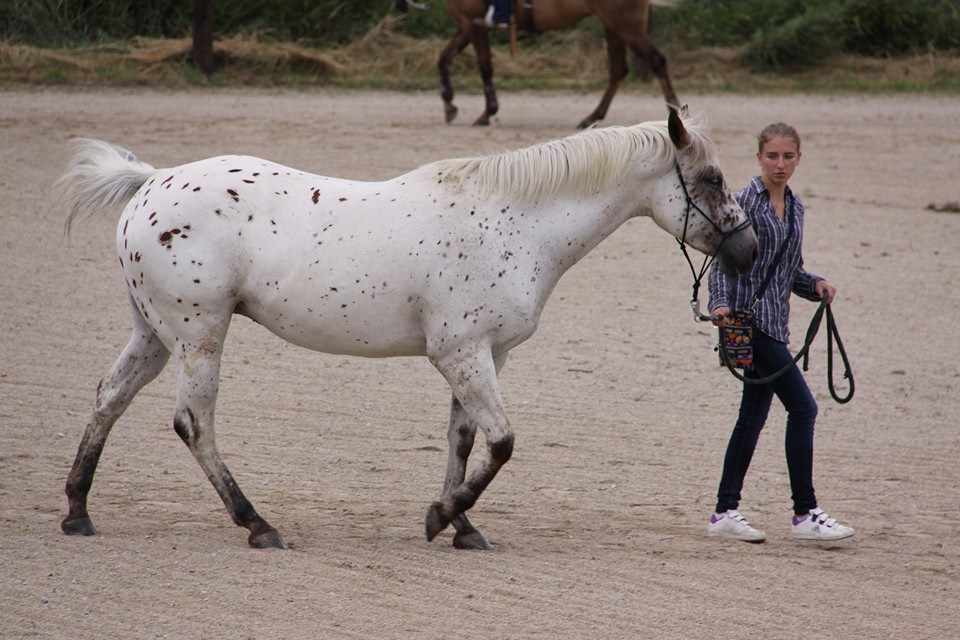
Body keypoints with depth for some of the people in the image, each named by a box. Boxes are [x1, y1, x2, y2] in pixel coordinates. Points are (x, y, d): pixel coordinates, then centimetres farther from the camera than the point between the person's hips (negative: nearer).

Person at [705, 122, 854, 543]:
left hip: (775, 322, 8)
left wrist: (814, 285, 2)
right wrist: (720, 303, -26)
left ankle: (725, 512, 15)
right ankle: (805, 514, -6)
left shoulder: (795, 208, 14)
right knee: (802, 407, -10)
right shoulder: (746, 202, -8)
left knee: (754, 414, 10)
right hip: (749, 316, -8)